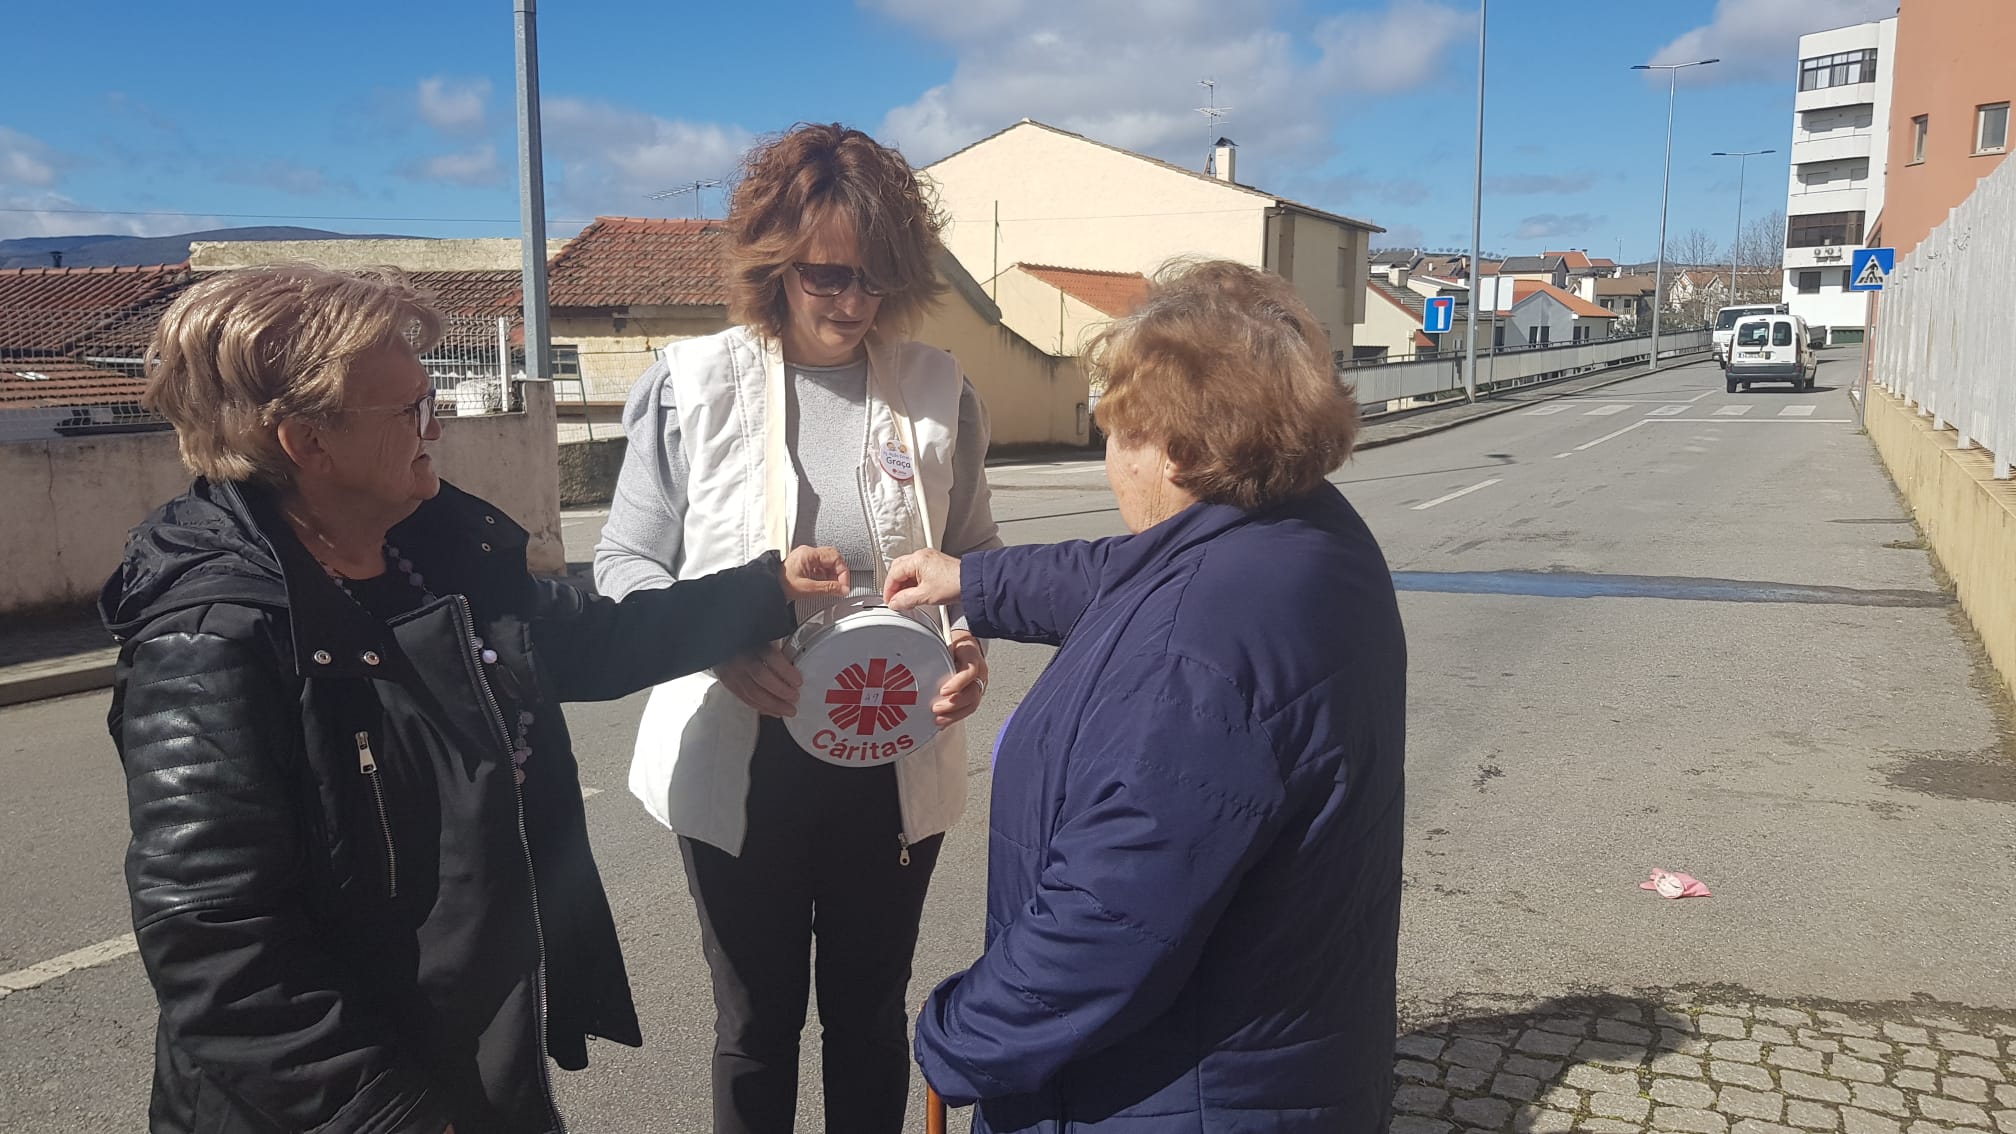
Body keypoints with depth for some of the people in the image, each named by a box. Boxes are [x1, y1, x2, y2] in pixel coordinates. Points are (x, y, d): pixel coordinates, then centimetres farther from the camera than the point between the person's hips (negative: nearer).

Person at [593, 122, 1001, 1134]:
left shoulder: (938, 390, -4)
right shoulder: (693, 383, -8)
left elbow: (973, 551, 7)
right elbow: (625, 563, -3)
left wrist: (969, 640, -15)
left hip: (895, 759, 1)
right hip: (741, 759, -1)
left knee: (869, 1013, 20)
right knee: (757, 1022, 18)